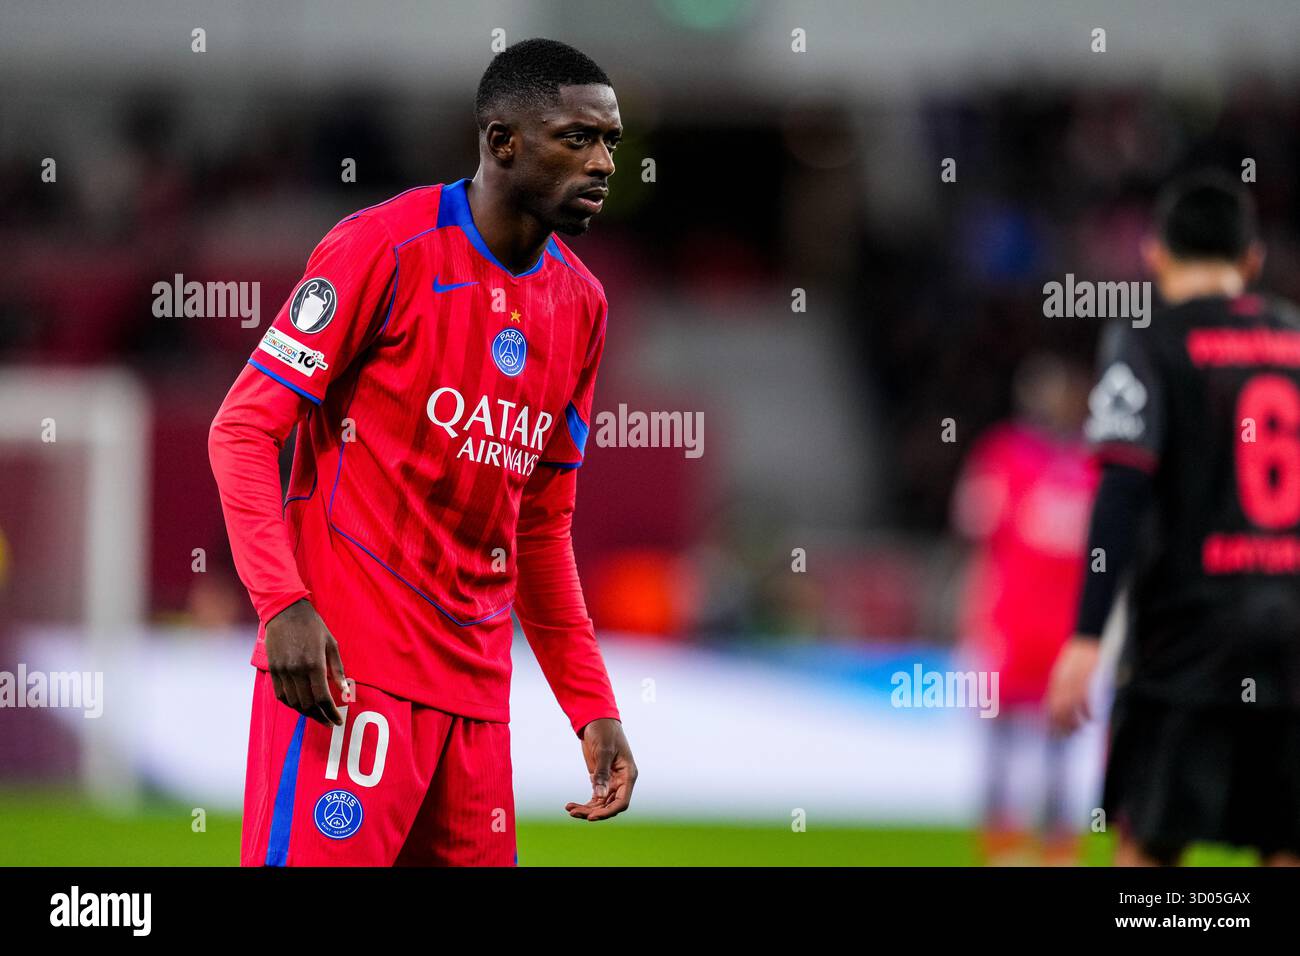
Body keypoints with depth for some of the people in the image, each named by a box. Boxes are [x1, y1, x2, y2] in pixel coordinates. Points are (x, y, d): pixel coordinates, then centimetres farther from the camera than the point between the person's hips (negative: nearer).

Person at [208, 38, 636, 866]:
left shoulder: (579, 304, 14)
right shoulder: (387, 247, -6)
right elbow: (244, 431, -9)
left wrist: (592, 706, 14)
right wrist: (282, 603, -22)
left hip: (477, 687, 7)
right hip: (347, 664, -7)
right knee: (322, 850, -14)